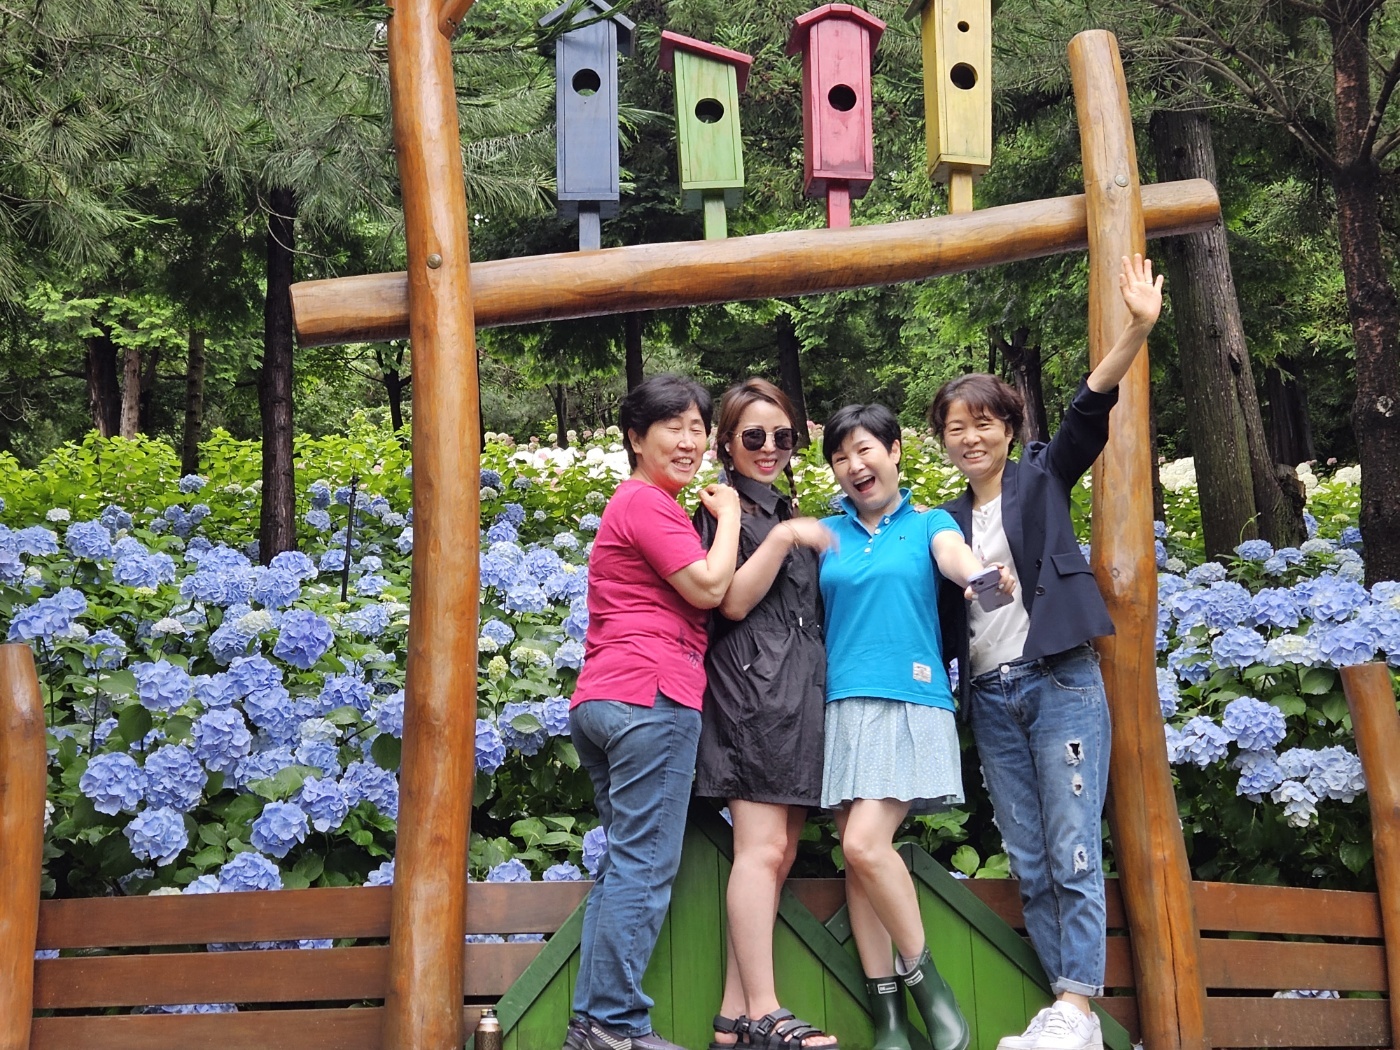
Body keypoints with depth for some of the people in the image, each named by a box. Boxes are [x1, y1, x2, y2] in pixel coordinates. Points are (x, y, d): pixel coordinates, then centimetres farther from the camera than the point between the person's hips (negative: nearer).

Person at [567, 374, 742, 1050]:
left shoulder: (635, 504, 26)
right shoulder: (647, 502, -6)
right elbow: (709, 588, -11)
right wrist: (728, 514, 3)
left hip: (600, 702, 11)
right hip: (651, 695, -11)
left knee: (625, 862, 13)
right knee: (646, 866, -9)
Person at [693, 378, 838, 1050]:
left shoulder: (789, 515, 24)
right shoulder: (723, 512, 1)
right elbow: (732, 601, -11)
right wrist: (781, 539, -15)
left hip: (800, 692, 8)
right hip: (752, 686, -8)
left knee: (778, 855, 2)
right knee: (762, 849, -14)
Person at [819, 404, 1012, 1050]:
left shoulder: (927, 524, 7)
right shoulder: (826, 533, 16)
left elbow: (953, 554, -16)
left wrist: (980, 575, -37)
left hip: (911, 702, -3)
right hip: (844, 704, 4)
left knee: (865, 844, -18)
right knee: (856, 858, 0)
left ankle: (925, 981, 2)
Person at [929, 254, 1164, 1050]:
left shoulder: (1042, 481, 3)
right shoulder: (947, 523, 13)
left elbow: (1090, 411, -11)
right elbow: (945, 615, 14)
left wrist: (1138, 331, -24)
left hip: (1061, 683, -5)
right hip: (990, 700, 5)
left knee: (1073, 853, -8)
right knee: (1029, 865, 6)